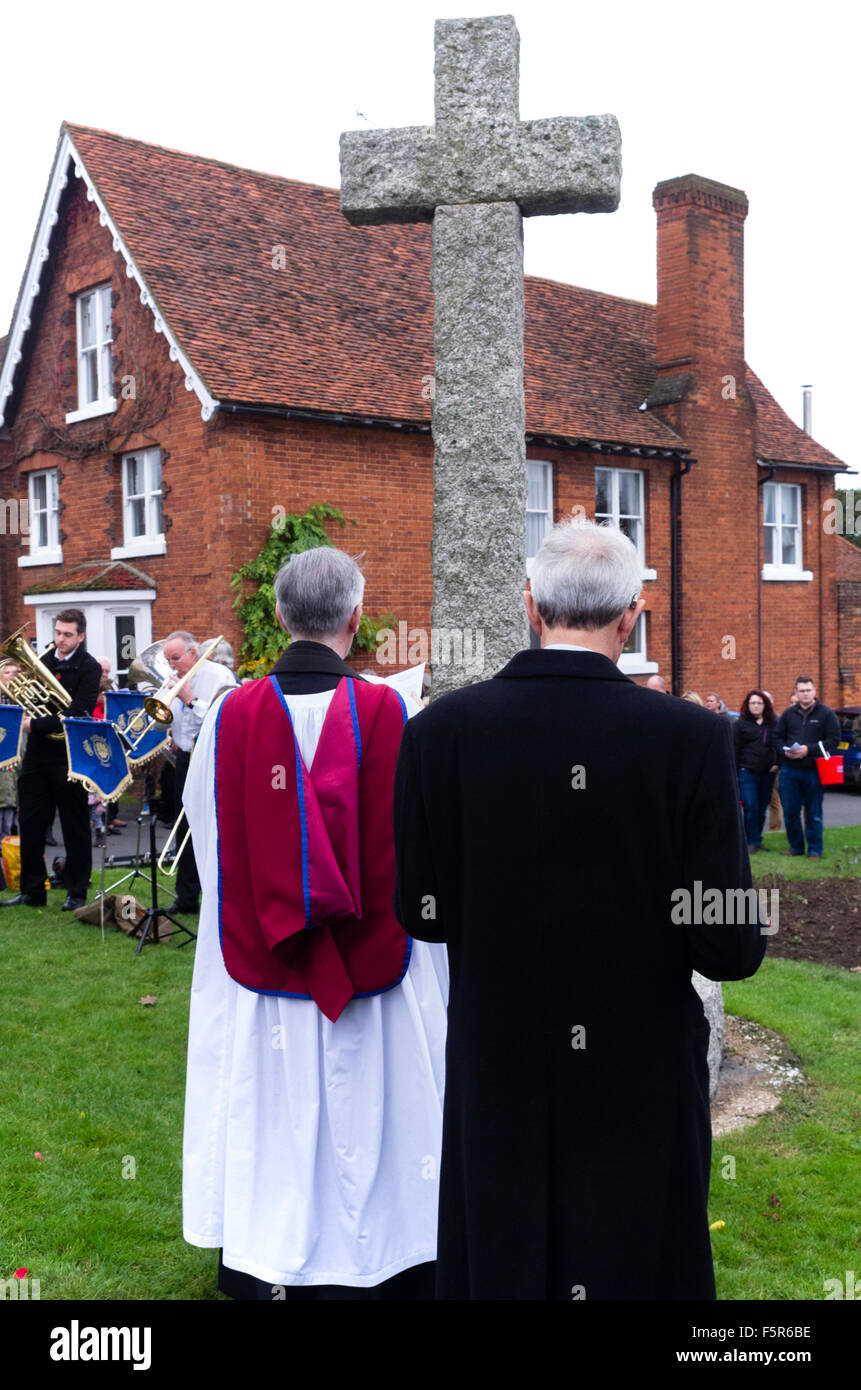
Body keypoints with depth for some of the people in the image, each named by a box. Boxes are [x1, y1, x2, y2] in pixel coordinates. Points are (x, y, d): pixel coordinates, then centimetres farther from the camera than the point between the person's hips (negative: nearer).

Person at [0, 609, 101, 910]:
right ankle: (32, 891, 19)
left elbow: (78, 714, -18)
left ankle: (76, 893, 14)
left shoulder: (88, 668, -8)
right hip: (37, 753, 6)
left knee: (75, 827, 4)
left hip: (69, 756, -6)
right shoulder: (43, 660, 10)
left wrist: (36, 725, -20)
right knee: (30, 823, 9)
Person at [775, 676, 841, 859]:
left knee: (813, 814, 4)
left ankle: (815, 849, 14)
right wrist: (785, 751, -7)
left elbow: (834, 740, -6)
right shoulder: (788, 713, 10)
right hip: (789, 770, 3)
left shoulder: (826, 714, -1)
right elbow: (777, 736, 14)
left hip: (813, 770, -3)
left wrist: (809, 749, -16)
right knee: (790, 811, 7)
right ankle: (796, 846, 21)